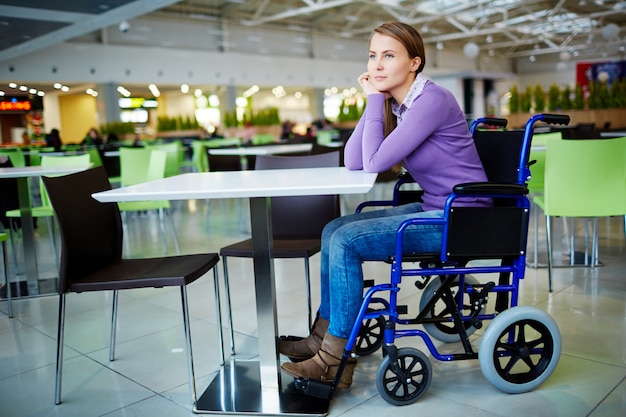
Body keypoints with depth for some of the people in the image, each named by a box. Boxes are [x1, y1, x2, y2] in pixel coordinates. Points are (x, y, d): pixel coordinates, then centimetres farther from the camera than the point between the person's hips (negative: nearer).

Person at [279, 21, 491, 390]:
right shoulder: (393, 103, 7)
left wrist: (374, 100, -14)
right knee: (333, 230, 6)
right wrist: (373, 102, -6)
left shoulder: (432, 100, -19)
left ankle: (336, 361, -6)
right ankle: (323, 337, 13)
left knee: (346, 242, -18)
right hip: (432, 209, 9)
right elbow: (353, 163, -2)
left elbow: (375, 162, -24)